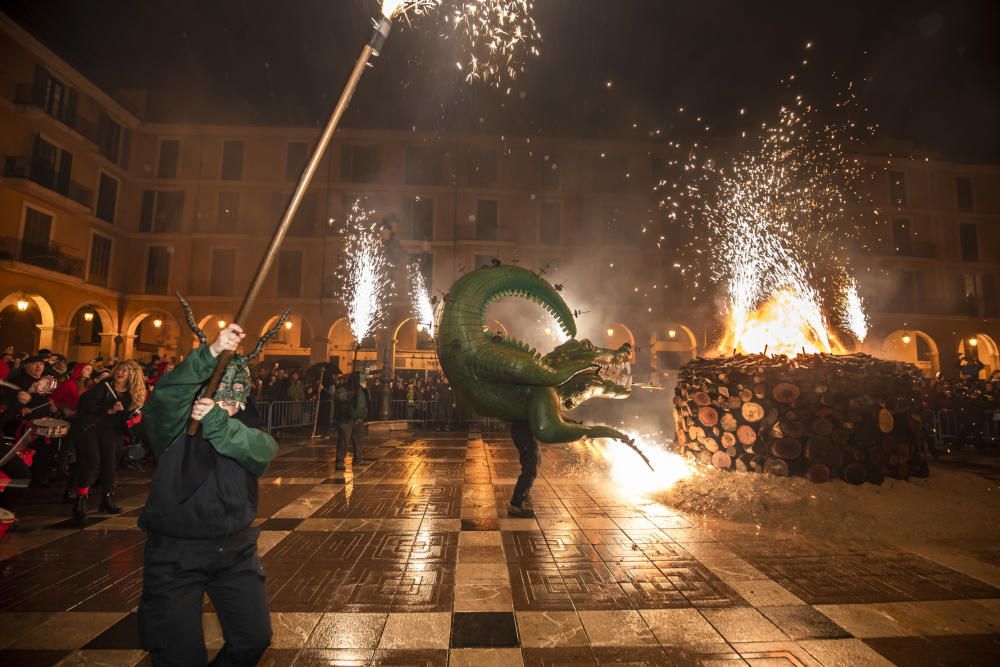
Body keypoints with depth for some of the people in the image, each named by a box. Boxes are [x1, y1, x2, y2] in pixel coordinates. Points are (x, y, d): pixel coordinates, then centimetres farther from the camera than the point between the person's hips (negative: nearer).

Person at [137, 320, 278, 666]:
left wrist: (217, 420, -40)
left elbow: (263, 450, -25)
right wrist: (210, 353, -43)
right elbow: (165, 398, -30)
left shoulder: (248, 431, -1)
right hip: (174, 553, -2)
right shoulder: (175, 429, -7)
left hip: (235, 551, 3)